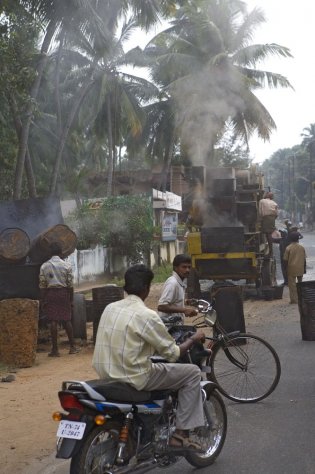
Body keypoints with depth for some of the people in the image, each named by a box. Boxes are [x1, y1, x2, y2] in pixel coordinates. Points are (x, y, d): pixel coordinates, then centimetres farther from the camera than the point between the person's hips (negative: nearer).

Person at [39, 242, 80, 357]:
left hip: (50, 293, 0)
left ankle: (55, 349, 1)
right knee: (66, 320, 9)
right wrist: (71, 299, 6)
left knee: (53, 321, 0)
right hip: (64, 293, 0)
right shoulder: (66, 266, -3)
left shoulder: (44, 266, -1)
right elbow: (70, 285, -2)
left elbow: (42, 285, -1)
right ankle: (72, 347, 15)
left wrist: (42, 301, 4)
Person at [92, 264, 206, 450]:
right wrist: (193, 339, 8)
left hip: (106, 373, 8)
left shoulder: (110, 308, 6)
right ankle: (181, 433, 6)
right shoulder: (147, 315, -15)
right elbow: (173, 354, -10)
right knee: (193, 372, 4)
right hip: (134, 377, -8)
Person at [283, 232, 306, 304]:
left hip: (292, 268, -3)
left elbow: (285, 260, -7)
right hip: (300, 268, 3)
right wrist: (304, 268, 12)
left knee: (292, 284, 1)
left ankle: (294, 300, 0)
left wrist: (287, 266, 7)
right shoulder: (302, 247, 1)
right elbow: (304, 259, 4)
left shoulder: (288, 248, -8)